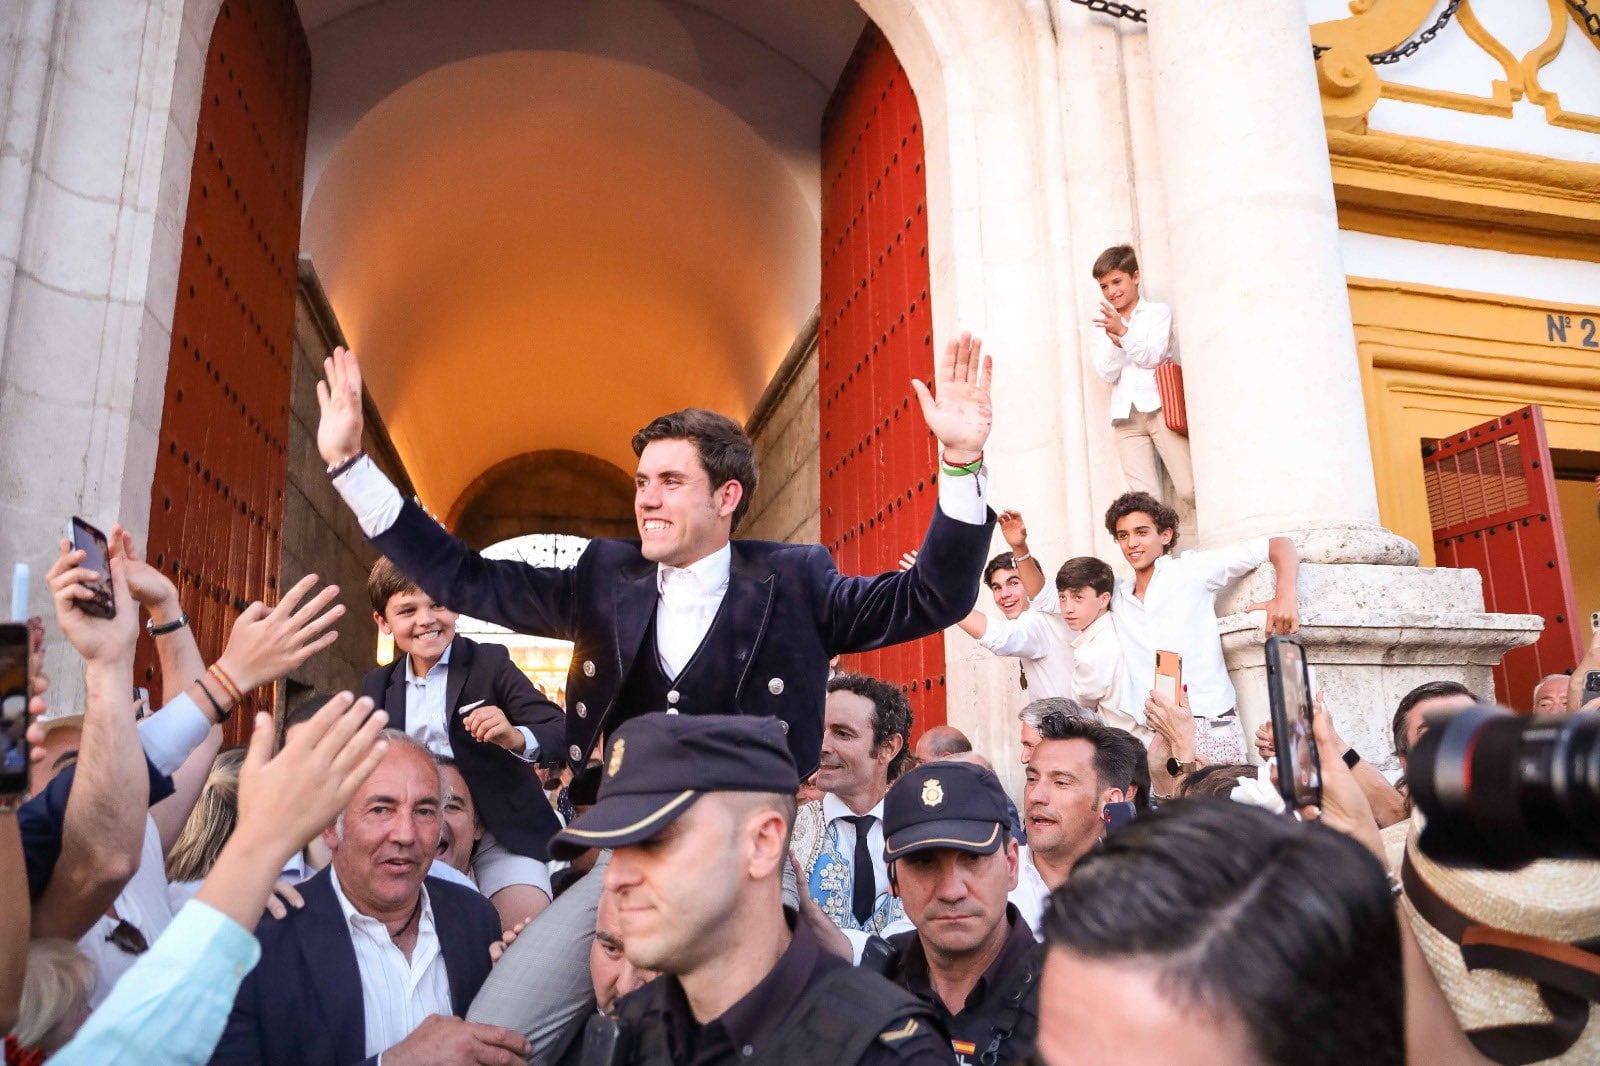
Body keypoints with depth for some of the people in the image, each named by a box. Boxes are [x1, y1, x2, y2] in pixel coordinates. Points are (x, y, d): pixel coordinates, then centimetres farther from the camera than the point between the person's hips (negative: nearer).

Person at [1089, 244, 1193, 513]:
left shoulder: (1158, 312, 14)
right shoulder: (1100, 329, 19)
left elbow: (1153, 357, -1)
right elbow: (1108, 374, 5)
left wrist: (1123, 331, -14)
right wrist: (1113, 340, -13)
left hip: (1161, 407, -2)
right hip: (1126, 416, 2)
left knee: (1190, 491, -12)